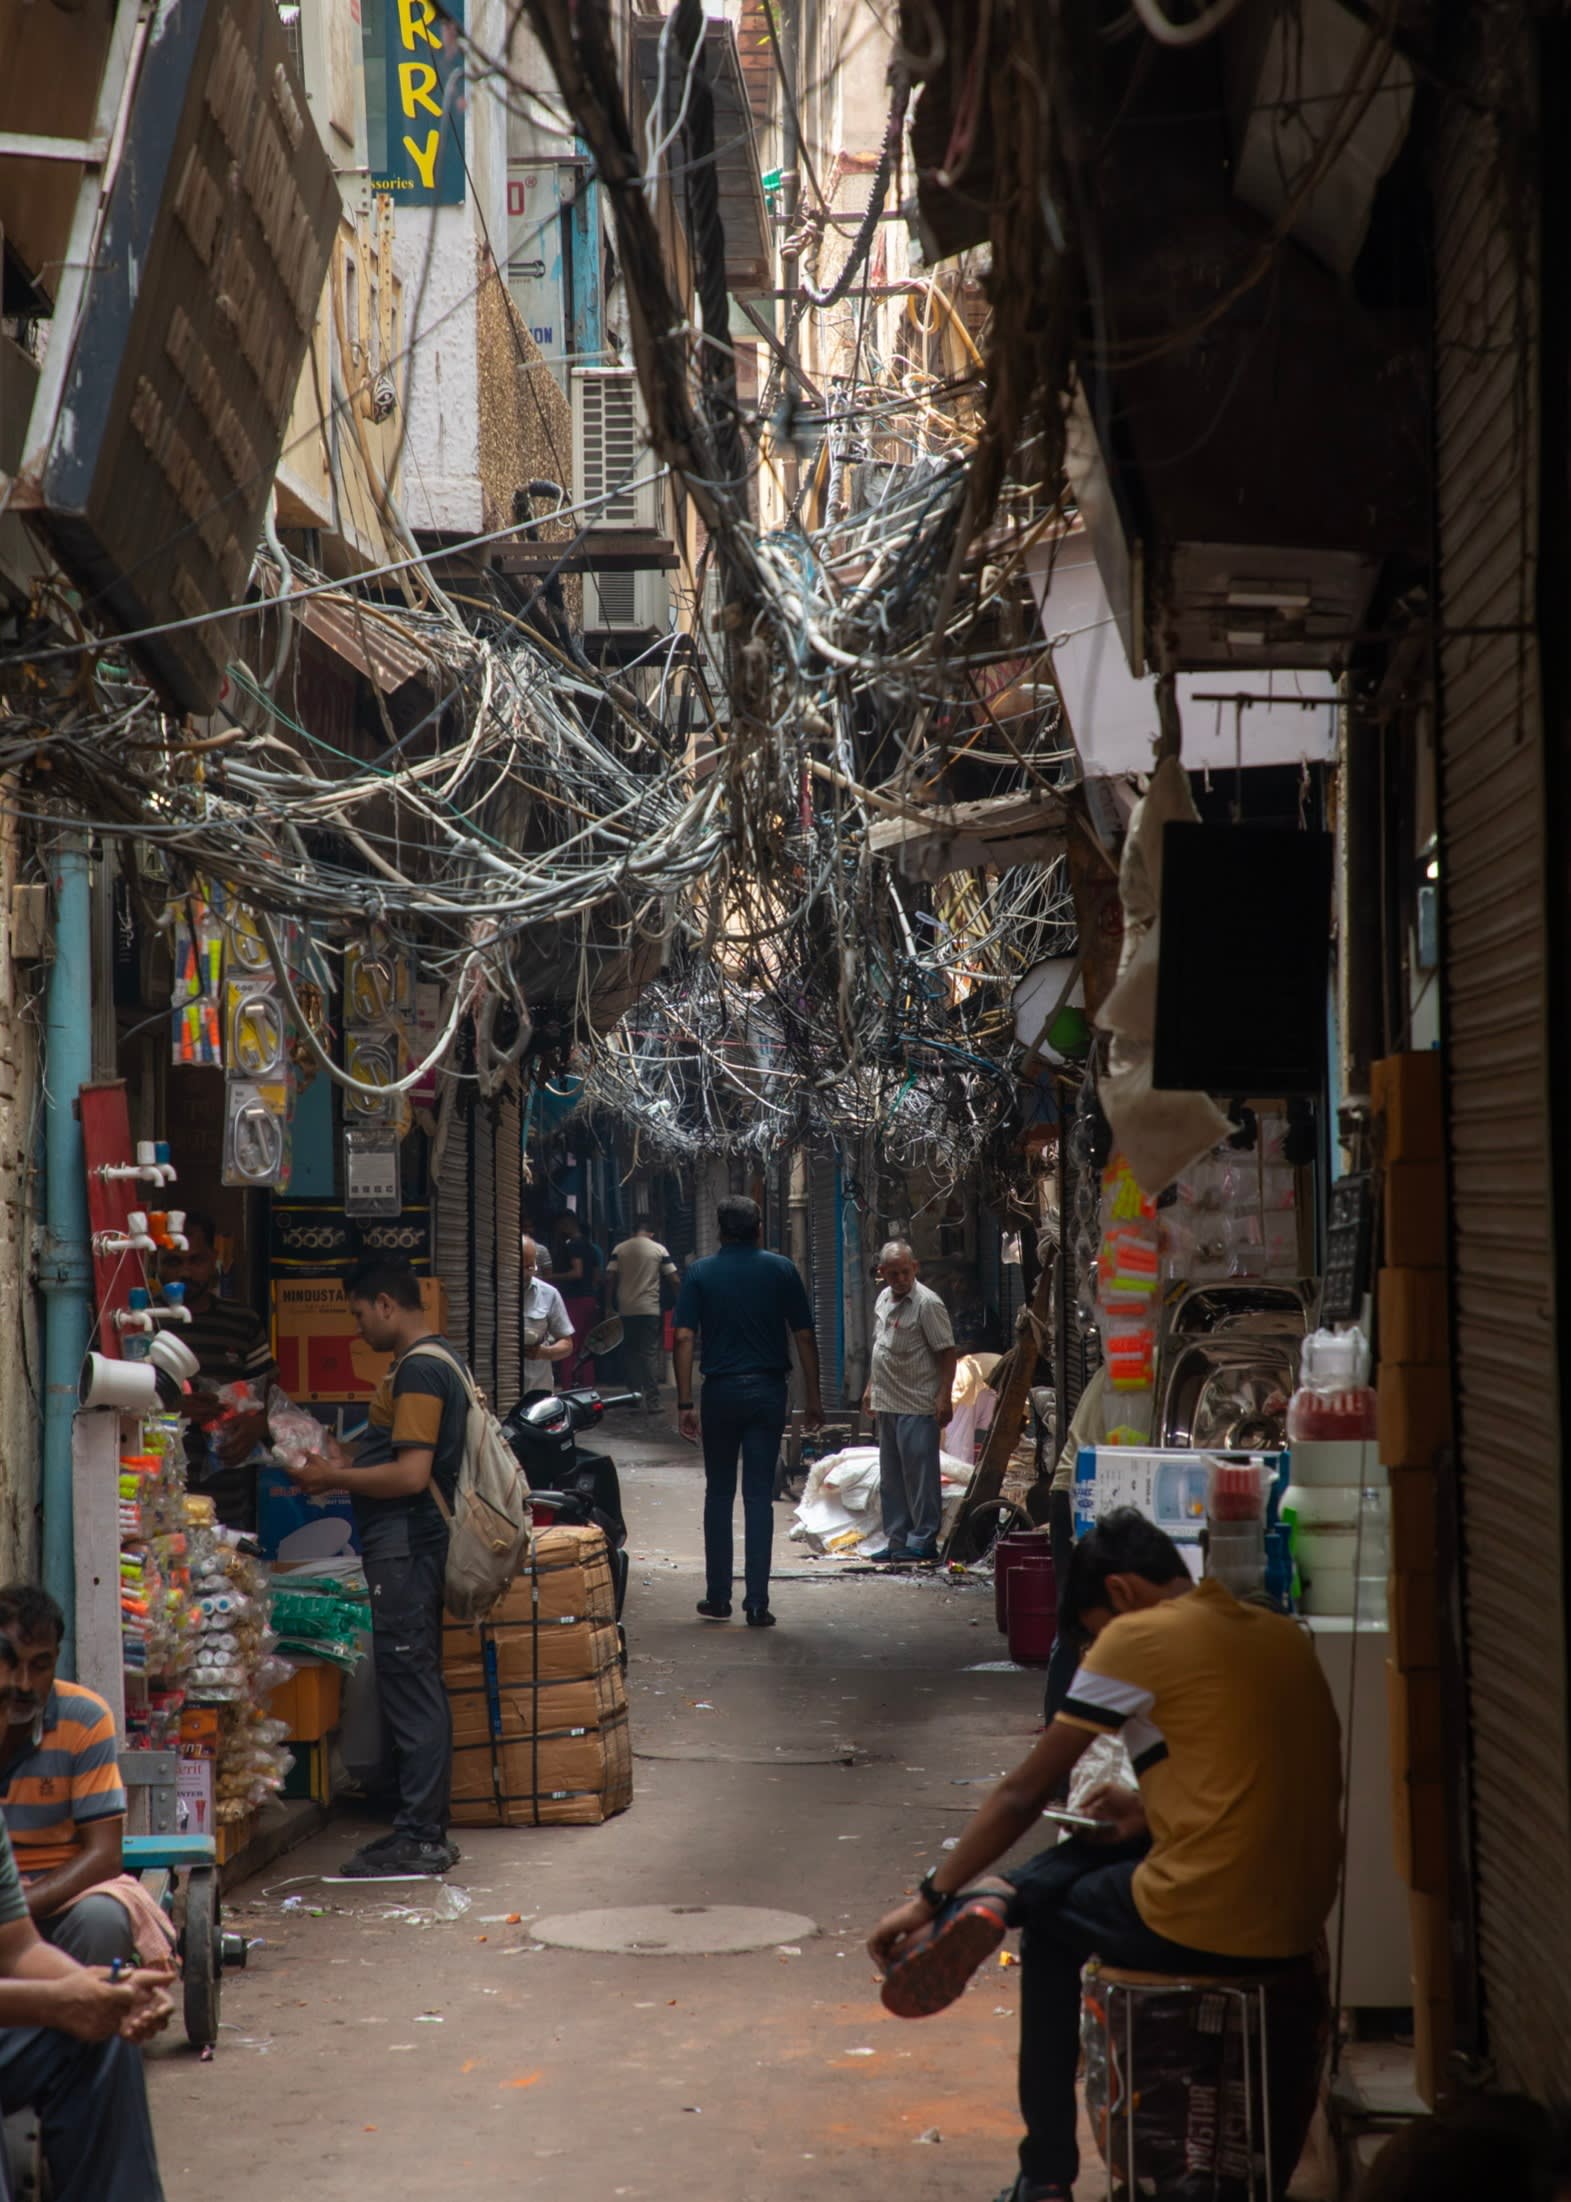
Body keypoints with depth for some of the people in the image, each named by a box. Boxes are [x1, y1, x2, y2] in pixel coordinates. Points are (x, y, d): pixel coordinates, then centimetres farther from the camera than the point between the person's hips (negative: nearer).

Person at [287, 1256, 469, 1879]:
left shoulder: (419, 1370, -16)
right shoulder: (437, 1360, 17)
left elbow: (411, 1475, -22)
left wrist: (333, 1478, -11)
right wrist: (353, 1464, 16)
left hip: (403, 1545, -11)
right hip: (408, 1543, 11)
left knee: (409, 1683, -7)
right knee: (414, 1686, 13)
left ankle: (421, 1838, -5)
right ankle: (422, 1828, 18)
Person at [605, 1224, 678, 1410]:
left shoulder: (619, 1249, 5)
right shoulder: (659, 1249, 0)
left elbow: (610, 1278, -1)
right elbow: (673, 1279, -2)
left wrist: (613, 1302, 10)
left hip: (626, 1309, 2)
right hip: (650, 1309, -2)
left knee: (632, 1353, 14)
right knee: (650, 1353, -1)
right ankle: (652, 1400, -6)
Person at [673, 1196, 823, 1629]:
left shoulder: (700, 1273, 1)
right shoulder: (781, 1270, 1)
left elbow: (684, 1338, -7)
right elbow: (804, 1337, -1)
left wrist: (685, 1403, -5)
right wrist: (813, 1397, 6)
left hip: (721, 1391, 0)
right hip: (768, 1390, 0)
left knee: (718, 1493, 12)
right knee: (759, 1495, 1)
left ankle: (718, 1597, 14)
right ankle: (757, 1602, -3)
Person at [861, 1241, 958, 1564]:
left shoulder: (927, 1304, -12)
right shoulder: (883, 1299, 13)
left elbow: (947, 1353, -14)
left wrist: (944, 1396, -20)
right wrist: (871, 1388, 23)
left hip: (917, 1406, -9)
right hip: (887, 1403, 9)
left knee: (920, 1473, -7)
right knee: (891, 1476, 12)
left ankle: (923, 1540, -3)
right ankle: (896, 1539, 19)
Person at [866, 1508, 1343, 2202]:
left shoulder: (1136, 1636, -7)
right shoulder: (1283, 1634, 11)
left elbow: (1023, 1793, -3)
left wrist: (930, 1899, 5)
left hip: (1206, 1924, -7)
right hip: (1301, 1922, 7)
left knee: (1051, 1924, 23)